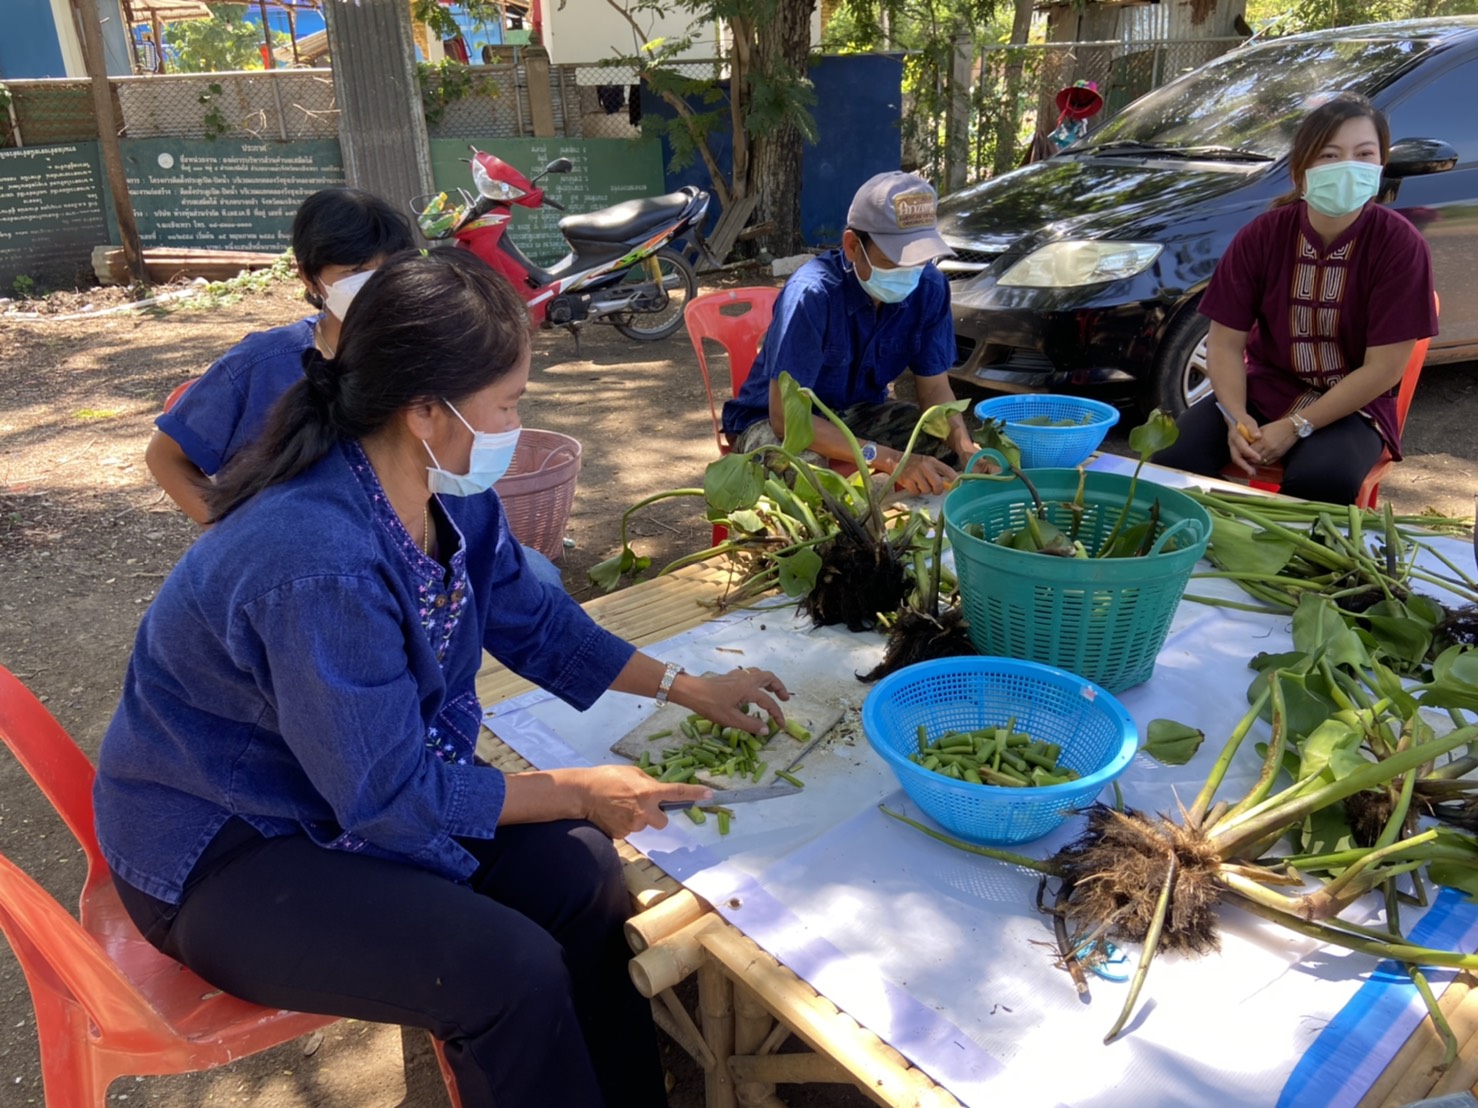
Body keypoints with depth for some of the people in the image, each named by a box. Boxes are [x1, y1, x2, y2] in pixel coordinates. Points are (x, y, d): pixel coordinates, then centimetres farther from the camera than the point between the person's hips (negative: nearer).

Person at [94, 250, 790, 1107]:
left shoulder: (449, 495, -10)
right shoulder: (321, 566, -34)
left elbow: (534, 619, 6)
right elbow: (390, 795, -25)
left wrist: (687, 688, 4)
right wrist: (583, 793, -16)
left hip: (366, 785, 7)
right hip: (220, 849, -7)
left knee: (578, 873, -9)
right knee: (510, 971, -22)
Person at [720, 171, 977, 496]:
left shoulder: (929, 287, -15)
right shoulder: (812, 294, -31)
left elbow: (934, 386, -5)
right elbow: (785, 416, -32)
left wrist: (965, 446, -26)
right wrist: (888, 460, -40)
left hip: (860, 413, 5)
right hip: (772, 420, -5)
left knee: (952, 450, -15)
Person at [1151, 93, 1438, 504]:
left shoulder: (1399, 245, -12)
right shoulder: (1261, 236, -6)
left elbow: (1384, 368, -14)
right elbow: (1226, 342, -4)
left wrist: (1296, 427, -20)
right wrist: (1237, 419, -20)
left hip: (1352, 407, -2)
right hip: (1264, 388, 2)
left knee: (1320, 480, -34)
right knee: (1173, 459, -25)